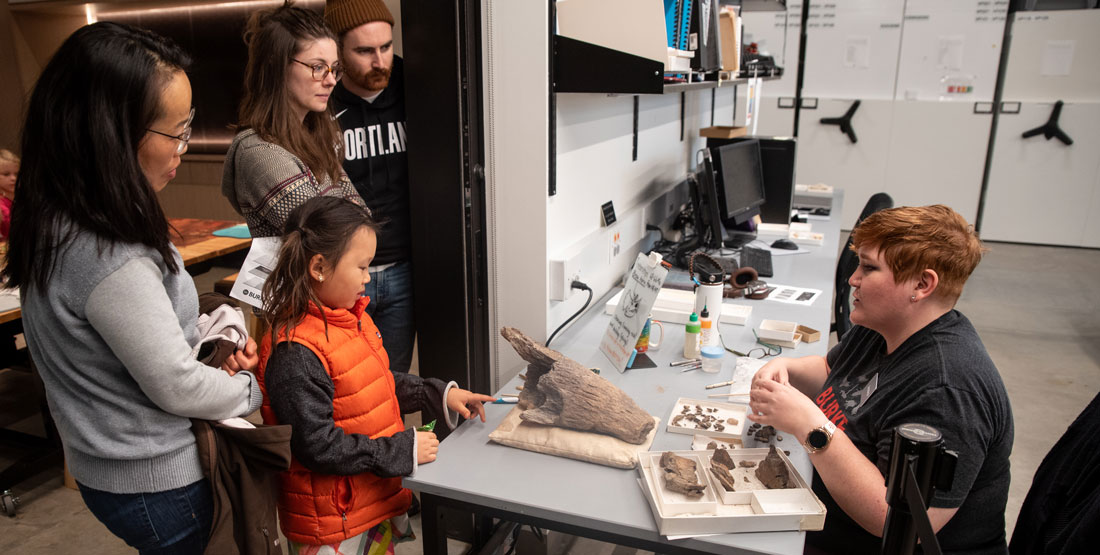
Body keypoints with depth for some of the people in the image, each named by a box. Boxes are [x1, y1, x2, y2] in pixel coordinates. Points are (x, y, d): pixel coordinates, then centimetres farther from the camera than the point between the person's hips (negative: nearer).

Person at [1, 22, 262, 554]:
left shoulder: (58, 225, -2)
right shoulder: (108, 260, -32)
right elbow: (177, 389, -23)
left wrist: (213, 366, -1)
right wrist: (253, 387, -5)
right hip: (153, 485, -8)